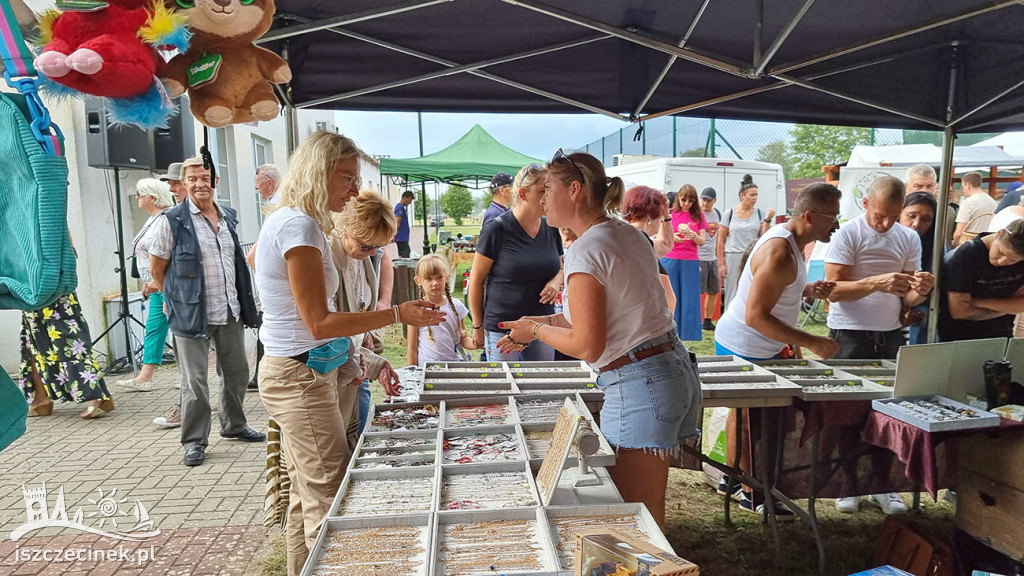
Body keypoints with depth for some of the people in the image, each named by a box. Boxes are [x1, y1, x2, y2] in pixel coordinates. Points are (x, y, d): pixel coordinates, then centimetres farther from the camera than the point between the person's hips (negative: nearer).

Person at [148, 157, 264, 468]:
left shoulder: (229, 217, 9)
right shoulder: (172, 220, -7)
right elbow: (156, 270, -2)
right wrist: (178, 299, 5)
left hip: (230, 312, 6)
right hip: (192, 314, -5)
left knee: (237, 372, 15)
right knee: (195, 380, 2)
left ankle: (234, 425, 34)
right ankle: (194, 440, 15)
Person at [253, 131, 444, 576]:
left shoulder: (290, 222, 14)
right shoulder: (299, 226, -17)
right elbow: (320, 323, -19)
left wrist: (352, 358, 20)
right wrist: (397, 314, -19)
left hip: (302, 372, 10)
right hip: (300, 377, -10)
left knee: (306, 497, 17)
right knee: (328, 503, -3)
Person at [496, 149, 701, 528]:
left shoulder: (586, 251, -16)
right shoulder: (628, 233, 12)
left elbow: (588, 347, -18)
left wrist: (536, 330, -2)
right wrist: (544, 323, 17)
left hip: (640, 387, -10)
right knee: (647, 507, 19)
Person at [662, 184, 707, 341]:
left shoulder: (698, 215, 8)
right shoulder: (669, 213, 3)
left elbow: (702, 241, 6)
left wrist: (693, 235, -16)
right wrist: (672, 237, -18)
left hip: (691, 263, 1)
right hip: (670, 261, -1)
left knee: (690, 303, 1)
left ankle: (688, 338, 10)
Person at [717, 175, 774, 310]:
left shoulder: (759, 213, 6)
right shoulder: (729, 214, 1)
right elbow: (720, 241, 1)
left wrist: (768, 220, -10)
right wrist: (721, 264, -3)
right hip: (733, 257, -1)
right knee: (732, 294, 3)